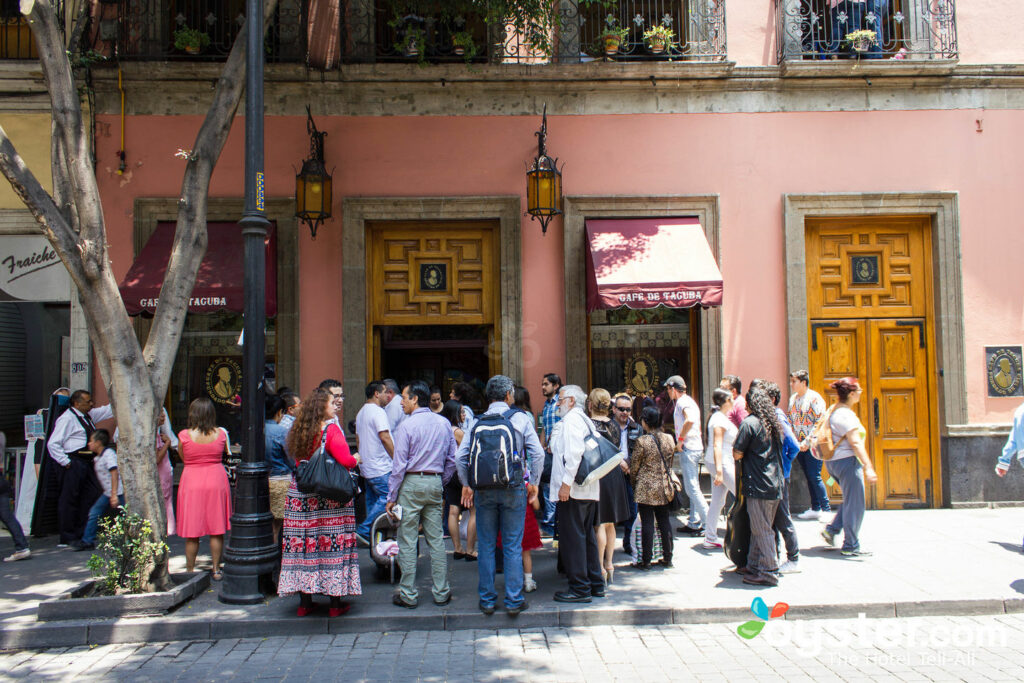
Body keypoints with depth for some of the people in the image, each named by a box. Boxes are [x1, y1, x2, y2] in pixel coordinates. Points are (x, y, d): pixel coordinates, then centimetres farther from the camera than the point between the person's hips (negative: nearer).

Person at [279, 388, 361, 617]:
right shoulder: (331, 429, -10)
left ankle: (305, 602, 15)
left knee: (304, 540, 8)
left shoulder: (300, 431, 9)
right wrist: (356, 459, 3)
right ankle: (335, 602, 6)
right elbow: (345, 460, -17)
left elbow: (299, 462, 16)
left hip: (301, 494, 6)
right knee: (332, 541, 1)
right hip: (330, 495, -6)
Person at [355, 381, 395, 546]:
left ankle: (371, 537, 14)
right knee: (386, 498, -8)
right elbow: (384, 437, -20)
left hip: (366, 466, 10)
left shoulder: (361, 413, 18)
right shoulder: (378, 412, -13)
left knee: (372, 500, 12)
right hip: (380, 467, -10)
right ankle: (363, 531, -11)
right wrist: (396, 458, -14)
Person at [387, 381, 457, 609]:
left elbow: (399, 465, -11)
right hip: (435, 482, 5)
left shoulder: (407, 425, -10)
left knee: (407, 541, 2)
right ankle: (441, 593, 15)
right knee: (436, 539, 10)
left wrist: (391, 496, -5)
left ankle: (408, 595, 8)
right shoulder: (444, 423, 6)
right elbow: (452, 460, 10)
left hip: (411, 483, -5)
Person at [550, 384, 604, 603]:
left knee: (572, 538, -4)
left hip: (573, 490, -10)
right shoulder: (585, 420, 19)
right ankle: (595, 584, 21)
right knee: (588, 536, 15)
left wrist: (566, 483, -22)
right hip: (590, 489, 10)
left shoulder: (571, 419, -9)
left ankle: (580, 588, 0)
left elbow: (574, 453, -21)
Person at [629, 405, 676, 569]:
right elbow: (669, 463, 11)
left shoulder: (641, 441, -15)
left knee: (647, 522, 1)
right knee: (664, 520, 14)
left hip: (646, 488, -5)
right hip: (664, 487, 5)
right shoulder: (669, 439, -1)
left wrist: (633, 483, 10)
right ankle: (667, 557, 21)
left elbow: (634, 467, -7)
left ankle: (646, 560, 6)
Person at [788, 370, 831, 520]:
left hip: (812, 445, -7)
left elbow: (819, 422, -14)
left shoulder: (814, 398, -10)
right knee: (809, 477, 10)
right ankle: (815, 509, 17)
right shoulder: (793, 398, 12)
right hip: (799, 445, 7)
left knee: (814, 477, -9)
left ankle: (826, 509, 0)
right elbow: (790, 421, 18)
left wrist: (808, 441, -17)